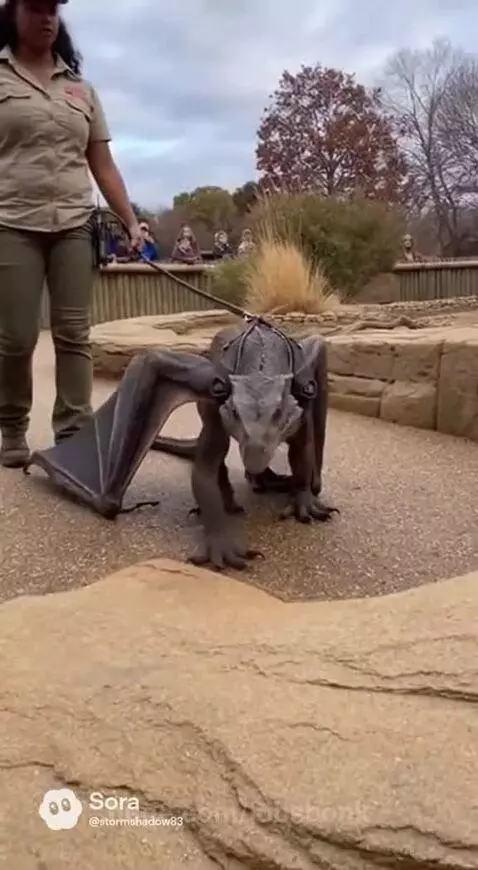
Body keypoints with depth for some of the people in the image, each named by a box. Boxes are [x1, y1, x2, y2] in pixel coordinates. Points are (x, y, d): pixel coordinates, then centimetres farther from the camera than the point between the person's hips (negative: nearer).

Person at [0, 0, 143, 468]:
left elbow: (103, 166, 15)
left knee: (74, 335, -4)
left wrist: (131, 221, 7)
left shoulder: (80, 88, 18)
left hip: (74, 225, 3)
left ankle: (73, 435, -2)